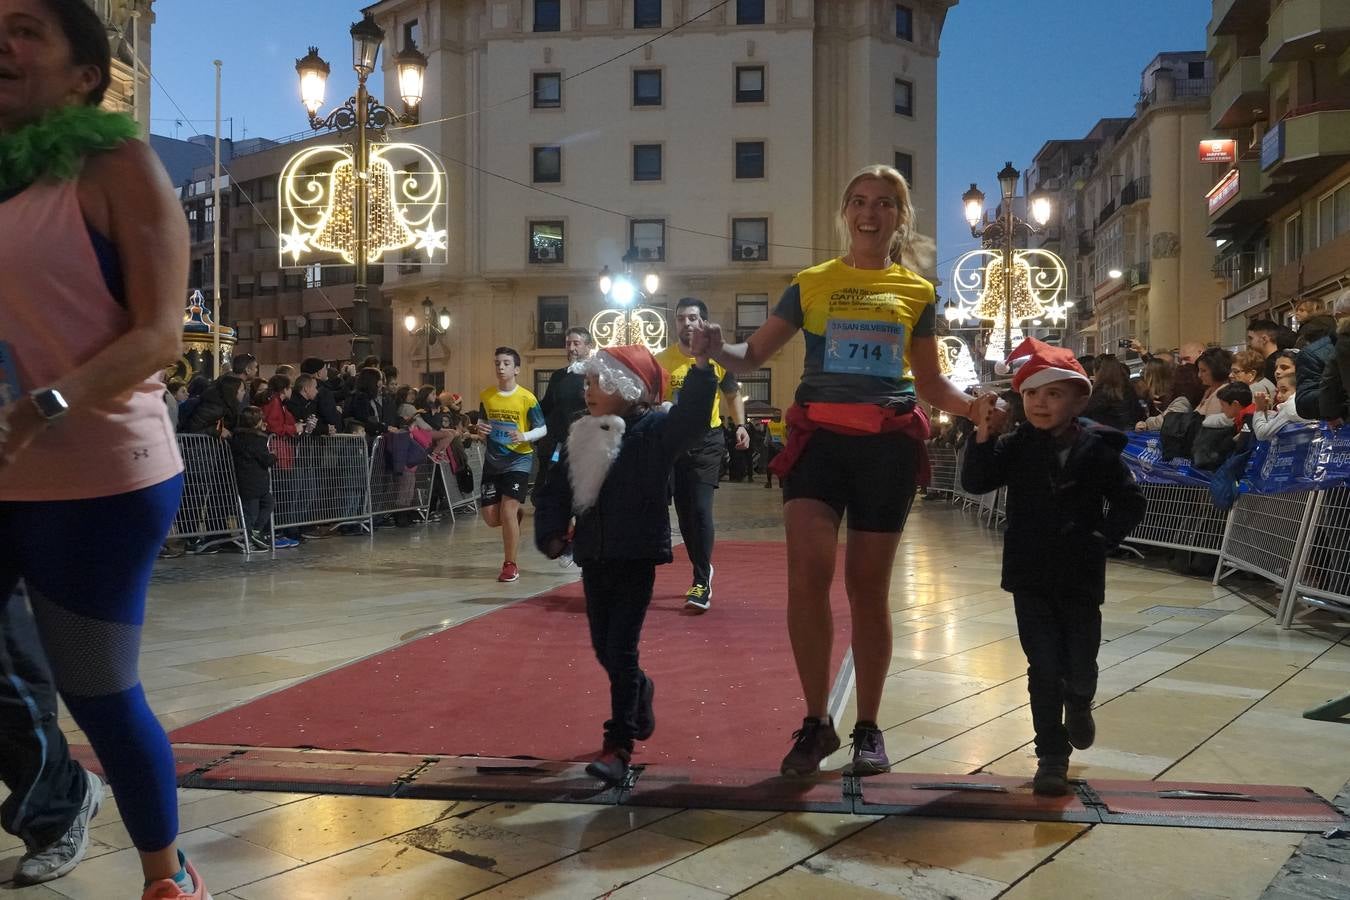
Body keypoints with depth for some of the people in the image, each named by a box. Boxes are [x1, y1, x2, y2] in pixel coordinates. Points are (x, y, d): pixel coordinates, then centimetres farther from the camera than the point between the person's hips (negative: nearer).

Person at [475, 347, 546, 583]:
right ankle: (516, 515, 38)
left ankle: (510, 564, 1)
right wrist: (480, 430, -7)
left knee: (507, 510, -15)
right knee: (490, 517, 2)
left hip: (519, 459, -4)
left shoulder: (527, 398, -9)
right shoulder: (486, 396, 2)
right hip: (493, 460, 4)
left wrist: (524, 436, -23)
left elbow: (542, 429, -4)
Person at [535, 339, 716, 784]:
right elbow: (555, 493, 8)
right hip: (593, 560, 6)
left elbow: (691, 417, -28)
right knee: (603, 648, 16)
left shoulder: (654, 431, -9)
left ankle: (619, 745, 4)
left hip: (637, 559, -6)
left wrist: (701, 366, -40)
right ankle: (640, 694, 45)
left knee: (621, 651, -5)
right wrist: (551, 534, -7)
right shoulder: (580, 439, 6)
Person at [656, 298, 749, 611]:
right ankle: (703, 571, 29)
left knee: (700, 510, -11)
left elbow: (732, 396, 12)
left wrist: (740, 425, -2)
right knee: (684, 513, 10)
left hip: (706, 442, -2)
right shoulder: (660, 360, 1)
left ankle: (701, 584, -4)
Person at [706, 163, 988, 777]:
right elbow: (752, 356, 8)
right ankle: (816, 722, 0)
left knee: (868, 586, 5)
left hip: (888, 443, 1)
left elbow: (931, 387, 18)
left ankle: (868, 728, 20)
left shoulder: (917, 292, 13)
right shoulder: (811, 283, 10)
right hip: (819, 435, -1)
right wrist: (717, 351, -14)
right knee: (808, 571, -17)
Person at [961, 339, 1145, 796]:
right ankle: (1051, 756, 15)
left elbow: (1130, 501, 1)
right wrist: (983, 434, -22)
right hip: (1031, 575, 0)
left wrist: (1103, 539, -11)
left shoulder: (1097, 448, -5)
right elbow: (975, 483, -12)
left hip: (1080, 576, 0)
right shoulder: (1017, 446, -2)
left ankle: (1078, 705, 44)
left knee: (1081, 669, 8)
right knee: (1044, 668, 2)